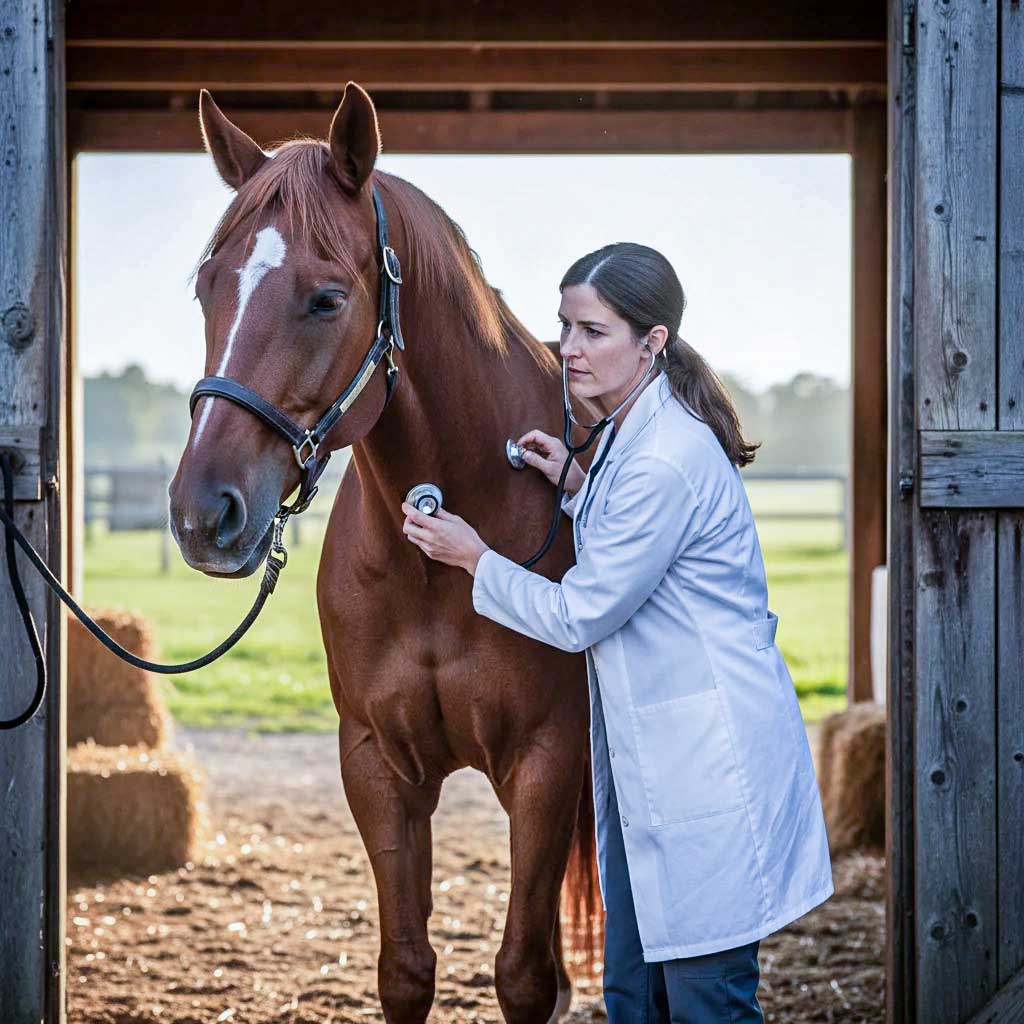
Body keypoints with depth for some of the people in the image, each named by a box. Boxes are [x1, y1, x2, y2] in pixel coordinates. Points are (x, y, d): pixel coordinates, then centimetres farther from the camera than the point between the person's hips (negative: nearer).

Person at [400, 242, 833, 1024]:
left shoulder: (664, 462, -22)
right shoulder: (635, 432, 10)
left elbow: (579, 616, -15)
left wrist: (474, 558, -3)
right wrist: (577, 486, 11)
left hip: (708, 766, -10)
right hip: (652, 756, 10)